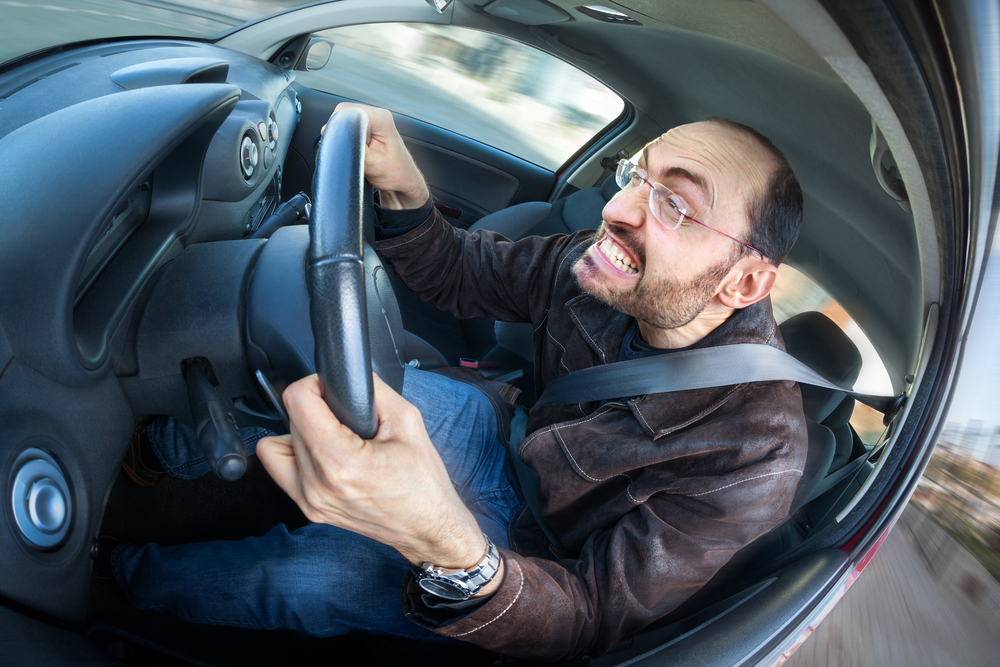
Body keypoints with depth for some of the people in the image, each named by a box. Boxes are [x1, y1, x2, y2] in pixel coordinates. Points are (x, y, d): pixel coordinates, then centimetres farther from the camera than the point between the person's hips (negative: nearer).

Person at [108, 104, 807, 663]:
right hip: (514, 460, 5)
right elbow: (461, 277, -3)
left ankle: (139, 578, 9)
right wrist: (402, 189, -24)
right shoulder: (611, 261, -17)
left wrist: (448, 548, -53)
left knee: (307, 572, -24)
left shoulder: (754, 456, -34)